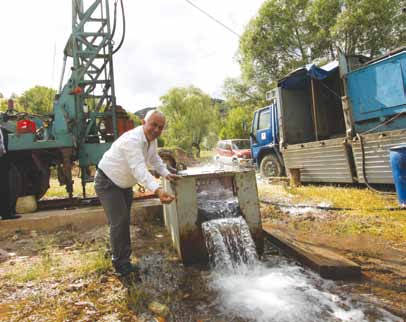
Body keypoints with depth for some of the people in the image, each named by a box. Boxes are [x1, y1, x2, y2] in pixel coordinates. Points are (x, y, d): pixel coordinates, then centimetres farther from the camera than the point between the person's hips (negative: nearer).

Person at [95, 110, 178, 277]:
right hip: (107, 182, -9)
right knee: (119, 222, -11)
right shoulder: (132, 140, -34)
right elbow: (139, 169, -47)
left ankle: (124, 260, 29)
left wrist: (166, 174, 2)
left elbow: (154, 158, 14)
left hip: (124, 183, 9)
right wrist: (158, 190, -59)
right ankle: (120, 265, 6)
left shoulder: (151, 139, -5)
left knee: (125, 222, 15)